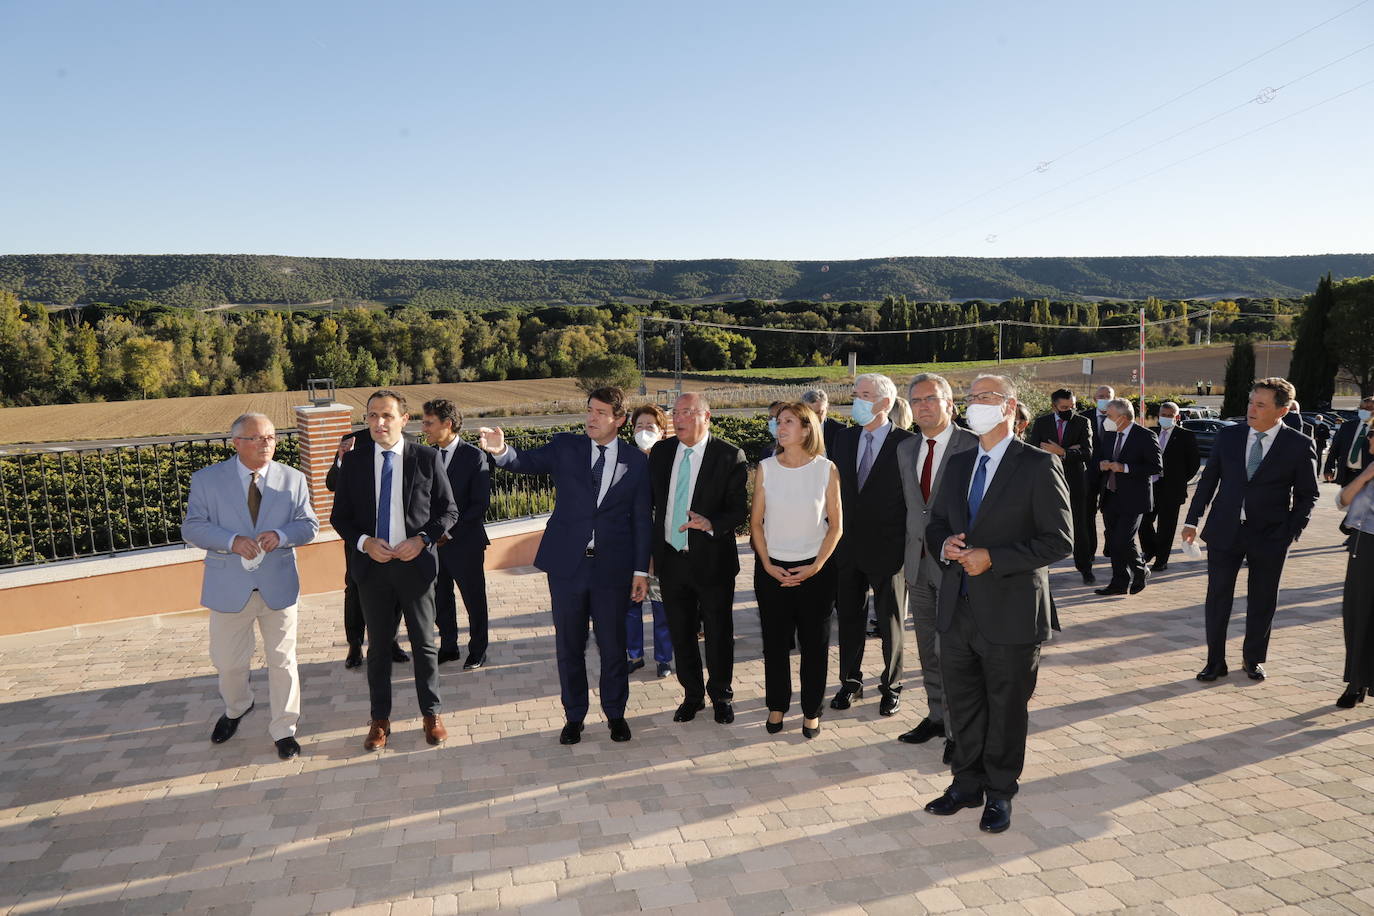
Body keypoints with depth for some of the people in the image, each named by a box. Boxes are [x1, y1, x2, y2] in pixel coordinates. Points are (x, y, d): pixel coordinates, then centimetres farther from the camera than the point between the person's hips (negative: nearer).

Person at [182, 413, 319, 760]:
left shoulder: (293, 479, 2)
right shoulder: (207, 479, -2)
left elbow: (309, 525, 1)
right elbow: (192, 527, -6)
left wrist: (281, 535, -20)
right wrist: (232, 541, -23)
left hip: (279, 585, 0)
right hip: (229, 587, 0)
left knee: (282, 660, 7)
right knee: (228, 661, 14)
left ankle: (284, 730, 22)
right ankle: (235, 709, 45)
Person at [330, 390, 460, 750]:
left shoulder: (427, 458, -4)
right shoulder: (353, 461, 1)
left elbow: (448, 510, 0)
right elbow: (339, 515, 5)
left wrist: (422, 539, -15)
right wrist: (364, 542, -13)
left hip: (416, 563, -1)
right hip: (372, 565, 2)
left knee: (424, 642, 10)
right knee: (378, 645, 12)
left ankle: (431, 714, 26)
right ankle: (380, 720, 26)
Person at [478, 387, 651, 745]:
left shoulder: (636, 461, 0)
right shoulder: (566, 447, 1)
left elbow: (642, 519, 2)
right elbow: (528, 461, -10)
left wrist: (641, 570, -1)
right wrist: (502, 451, -33)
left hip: (612, 567, 0)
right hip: (566, 564, 1)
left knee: (613, 645, 9)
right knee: (569, 645, 11)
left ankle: (615, 713, 29)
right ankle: (574, 716, 28)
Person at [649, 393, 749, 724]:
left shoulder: (730, 457, -11)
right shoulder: (660, 452, 3)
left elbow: (741, 509, -11)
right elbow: (650, 501, 9)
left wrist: (711, 524, -29)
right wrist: (649, 550, 6)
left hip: (712, 560, -4)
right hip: (670, 558, 4)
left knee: (719, 633, 11)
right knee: (680, 633, 15)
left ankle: (722, 696, 32)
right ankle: (692, 694, 34)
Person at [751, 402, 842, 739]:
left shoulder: (826, 469, -5)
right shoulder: (766, 468, -1)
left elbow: (836, 525, -1)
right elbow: (756, 522, 4)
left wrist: (816, 566, -8)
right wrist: (768, 565, -5)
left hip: (815, 569, -1)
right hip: (772, 569, 1)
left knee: (815, 643, 7)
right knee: (775, 642, 9)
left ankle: (811, 711, 23)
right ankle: (776, 706, 26)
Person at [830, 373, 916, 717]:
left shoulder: (906, 444, -10)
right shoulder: (843, 439, 6)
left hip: (888, 548, -4)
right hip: (848, 547, 5)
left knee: (890, 622, 10)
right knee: (849, 618, 14)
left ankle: (891, 686, 26)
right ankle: (850, 682, 30)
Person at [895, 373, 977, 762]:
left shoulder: (972, 446, -11)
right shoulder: (906, 449, 10)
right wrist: (906, 552, 11)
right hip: (918, 563, 6)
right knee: (928, 650, 16)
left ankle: (959, 730, 13)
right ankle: (936, 716, 31)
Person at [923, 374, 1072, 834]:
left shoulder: (1039, 465, -9)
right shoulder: (958, 464, 11)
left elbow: (1059, 540, -13)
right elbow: (936, 522, 18)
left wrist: (992, 558, -20)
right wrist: (945, 544, -6)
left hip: (1010, 611, -5)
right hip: (958, 607, 6)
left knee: (1007, 706, 10)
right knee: (963, 702, 16)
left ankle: (999, 792, 28)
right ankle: (967, 783, 34)